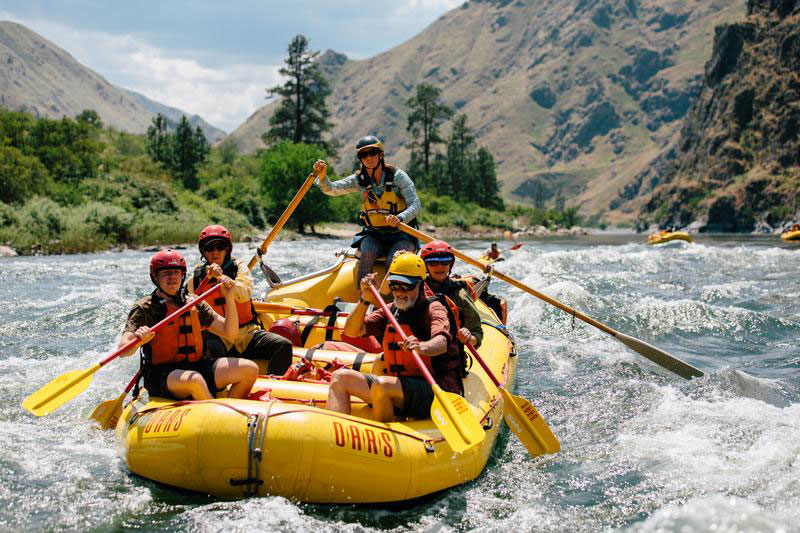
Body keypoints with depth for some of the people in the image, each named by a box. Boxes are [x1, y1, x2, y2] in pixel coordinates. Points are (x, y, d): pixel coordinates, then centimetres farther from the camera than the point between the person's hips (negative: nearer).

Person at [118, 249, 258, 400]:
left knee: (250, 369, -13)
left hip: (197, 368, 5)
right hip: (161, 375, -5)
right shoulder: (144, 308, -2)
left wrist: (229, 298, -3)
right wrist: (138, 339, -36)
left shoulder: (195, 305, 13)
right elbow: (123, 351, -13)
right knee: (194, 380, -38)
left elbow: (230, 333, 9)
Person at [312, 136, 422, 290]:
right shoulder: (359, 180, 1)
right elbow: (330, 189, -10)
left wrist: (399, 218, -37)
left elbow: (416, 205, -16)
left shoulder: (398, 176, -9)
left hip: (401, 235, -2)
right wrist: (323, 177, -33)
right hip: (374, 236, 2)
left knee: (392, 262, -30)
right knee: (368, 253, -29)